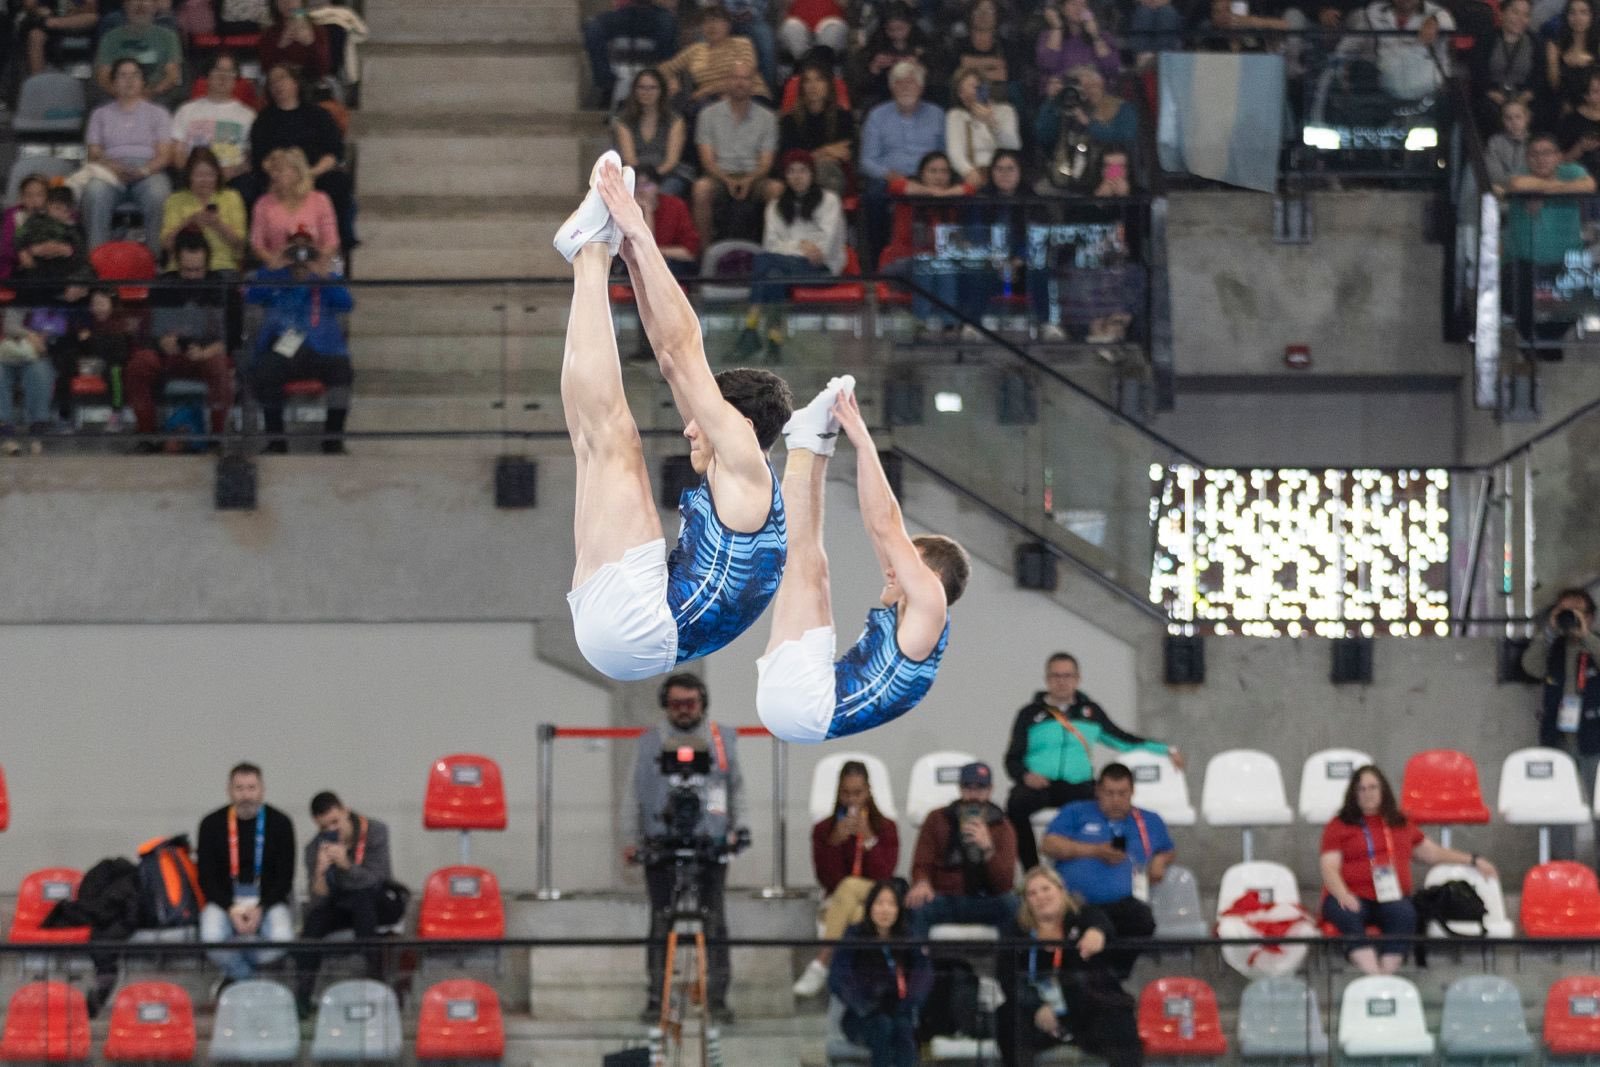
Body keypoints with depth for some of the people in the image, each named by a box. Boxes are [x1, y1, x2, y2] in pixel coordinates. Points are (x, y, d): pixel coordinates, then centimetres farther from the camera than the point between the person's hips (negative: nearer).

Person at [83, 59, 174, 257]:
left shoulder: (157, 113, 21)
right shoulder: (101, 114, 25)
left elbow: (164, 155, 8)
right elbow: (94, 155, 13)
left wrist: (143, 170, -13)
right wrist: (109, 167, -11)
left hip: (148, 172, -1)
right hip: (111, 172, 1)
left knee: (157, 193, -38)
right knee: (94, 191, -36)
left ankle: (155, 254, -36)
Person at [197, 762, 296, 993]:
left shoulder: (280, 823, 0)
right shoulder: (212, 825, 1)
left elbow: (285, 878, 0)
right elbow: (206, 877, -1)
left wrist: (261, 909, -16)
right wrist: (231, 910, -16)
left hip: (268, 898, 0)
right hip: (224, 899, 0)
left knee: (282, 938, -31)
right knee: (212, 937, -33)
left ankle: (235, 973, -2)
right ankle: (248, 981, -5)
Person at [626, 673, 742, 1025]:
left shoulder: (722, 739, 11)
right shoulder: (650, 742, 9)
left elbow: (736, 787, 17)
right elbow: (638, 794, 11)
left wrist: (734, 829, 6)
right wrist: (634, 842, 6)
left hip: (710, 843, 0)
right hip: (662, 845, 0)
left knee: (714, 922, -4)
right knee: (661, 922, -1)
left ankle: (717, 997, 0)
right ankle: (657, 997, 3)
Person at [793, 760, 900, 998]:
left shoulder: (886, 828, 4)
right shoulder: (823, 830, 5)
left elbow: (883, 876, -7)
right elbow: (827, 880, -5)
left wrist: (868, 839, -18)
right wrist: (835, 842, -18)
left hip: (875, 901, 0)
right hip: (837, 905, 0)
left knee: (850, 887, -36)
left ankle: (821, 965, -37)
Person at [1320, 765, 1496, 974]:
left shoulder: (1401, 824, 25)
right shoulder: (1338, 827, 13)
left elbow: (1432, 853, 34)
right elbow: (1329, 868, 3)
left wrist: (1473, 861, 28)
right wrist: (1343, 895, -17)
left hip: (1392, 899, 2)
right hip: (1353, 899, -2)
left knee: (1404, 914, -34)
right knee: (1347, 916, -39)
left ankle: (1388, 973, -47)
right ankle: (1373, 975, -52)